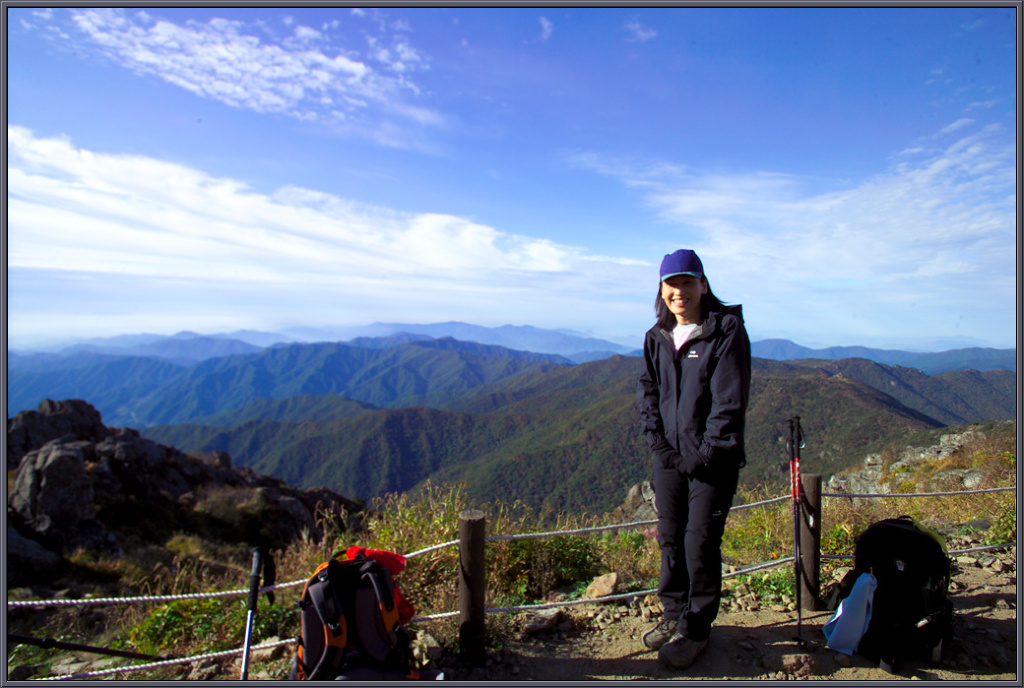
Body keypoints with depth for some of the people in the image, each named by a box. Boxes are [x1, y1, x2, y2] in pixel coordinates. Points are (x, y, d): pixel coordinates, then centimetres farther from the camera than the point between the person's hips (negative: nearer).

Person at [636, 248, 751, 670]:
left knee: (700, 544, 2)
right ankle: (674, 615, 32)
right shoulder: (657, 337, 6)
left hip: (712, 460, -5)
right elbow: (647, 391, 9)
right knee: (670, 538, 13)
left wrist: (704, 454, -13)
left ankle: (696, 630, 21)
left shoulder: (727, 331, -10)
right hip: (669, 457, 5)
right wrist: (657, 442, -2)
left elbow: (730, 402, -13)